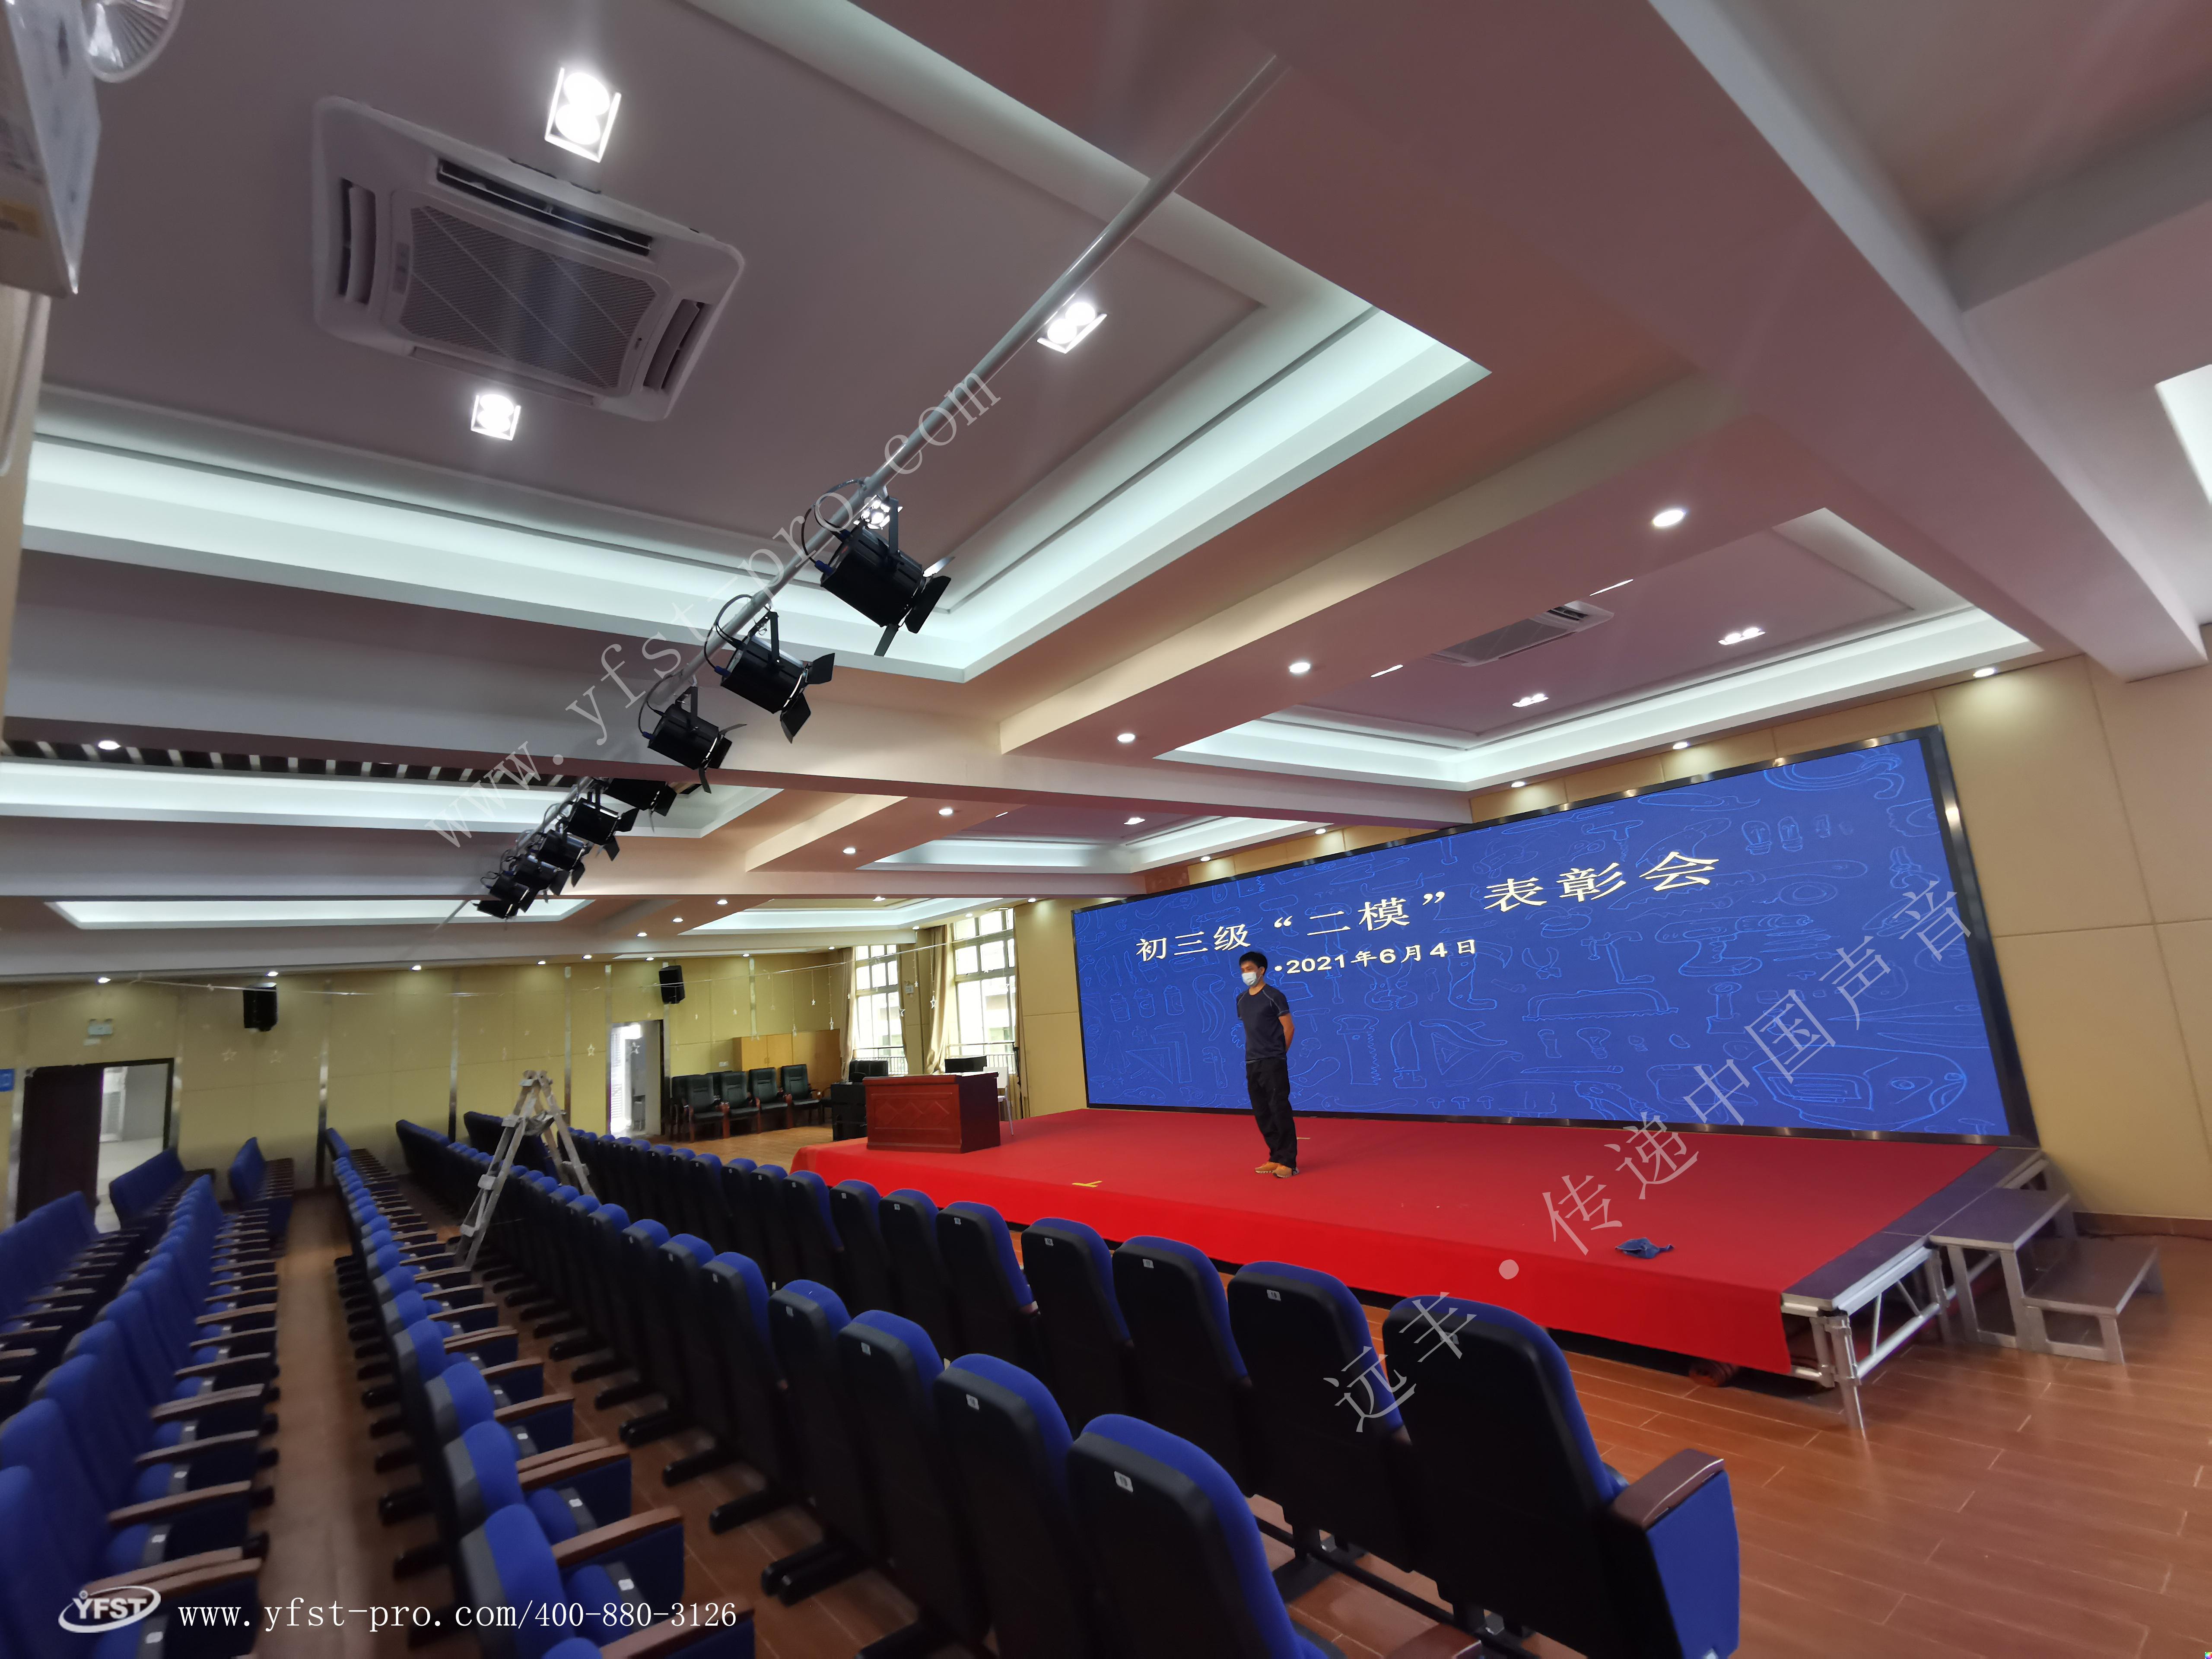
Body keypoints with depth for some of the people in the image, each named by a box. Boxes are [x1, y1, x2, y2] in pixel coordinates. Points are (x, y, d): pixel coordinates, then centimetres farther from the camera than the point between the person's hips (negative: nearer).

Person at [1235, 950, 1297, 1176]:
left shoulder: (1274, 996, -8)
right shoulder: (1241, 999, 11)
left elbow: (1289, 1027, -6)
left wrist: (1277, 1054, 1)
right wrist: (1255, 1052, 12)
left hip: (1273, 1063, -7)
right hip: (1251, 1064, 7)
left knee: (1280, 1110, -6)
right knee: (1262, 1113, 9)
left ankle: (1289, 1162, 0)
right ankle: (1276, 1158, 19)